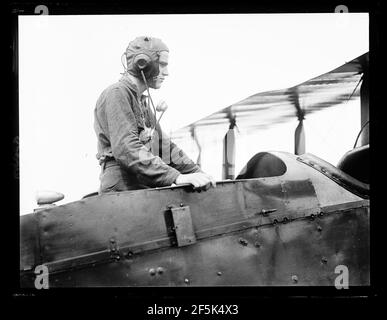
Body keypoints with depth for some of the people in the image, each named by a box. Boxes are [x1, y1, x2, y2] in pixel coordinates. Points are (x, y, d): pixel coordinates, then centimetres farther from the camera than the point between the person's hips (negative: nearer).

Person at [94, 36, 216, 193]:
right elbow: (128, 150, -20)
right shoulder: (117, 94, -8)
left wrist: (198, 174, 8)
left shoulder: (143, 101, 22)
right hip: (122, 191, -8)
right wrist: (177, 177, -26)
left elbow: (164, 146, 21)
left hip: (146, 190, 8)